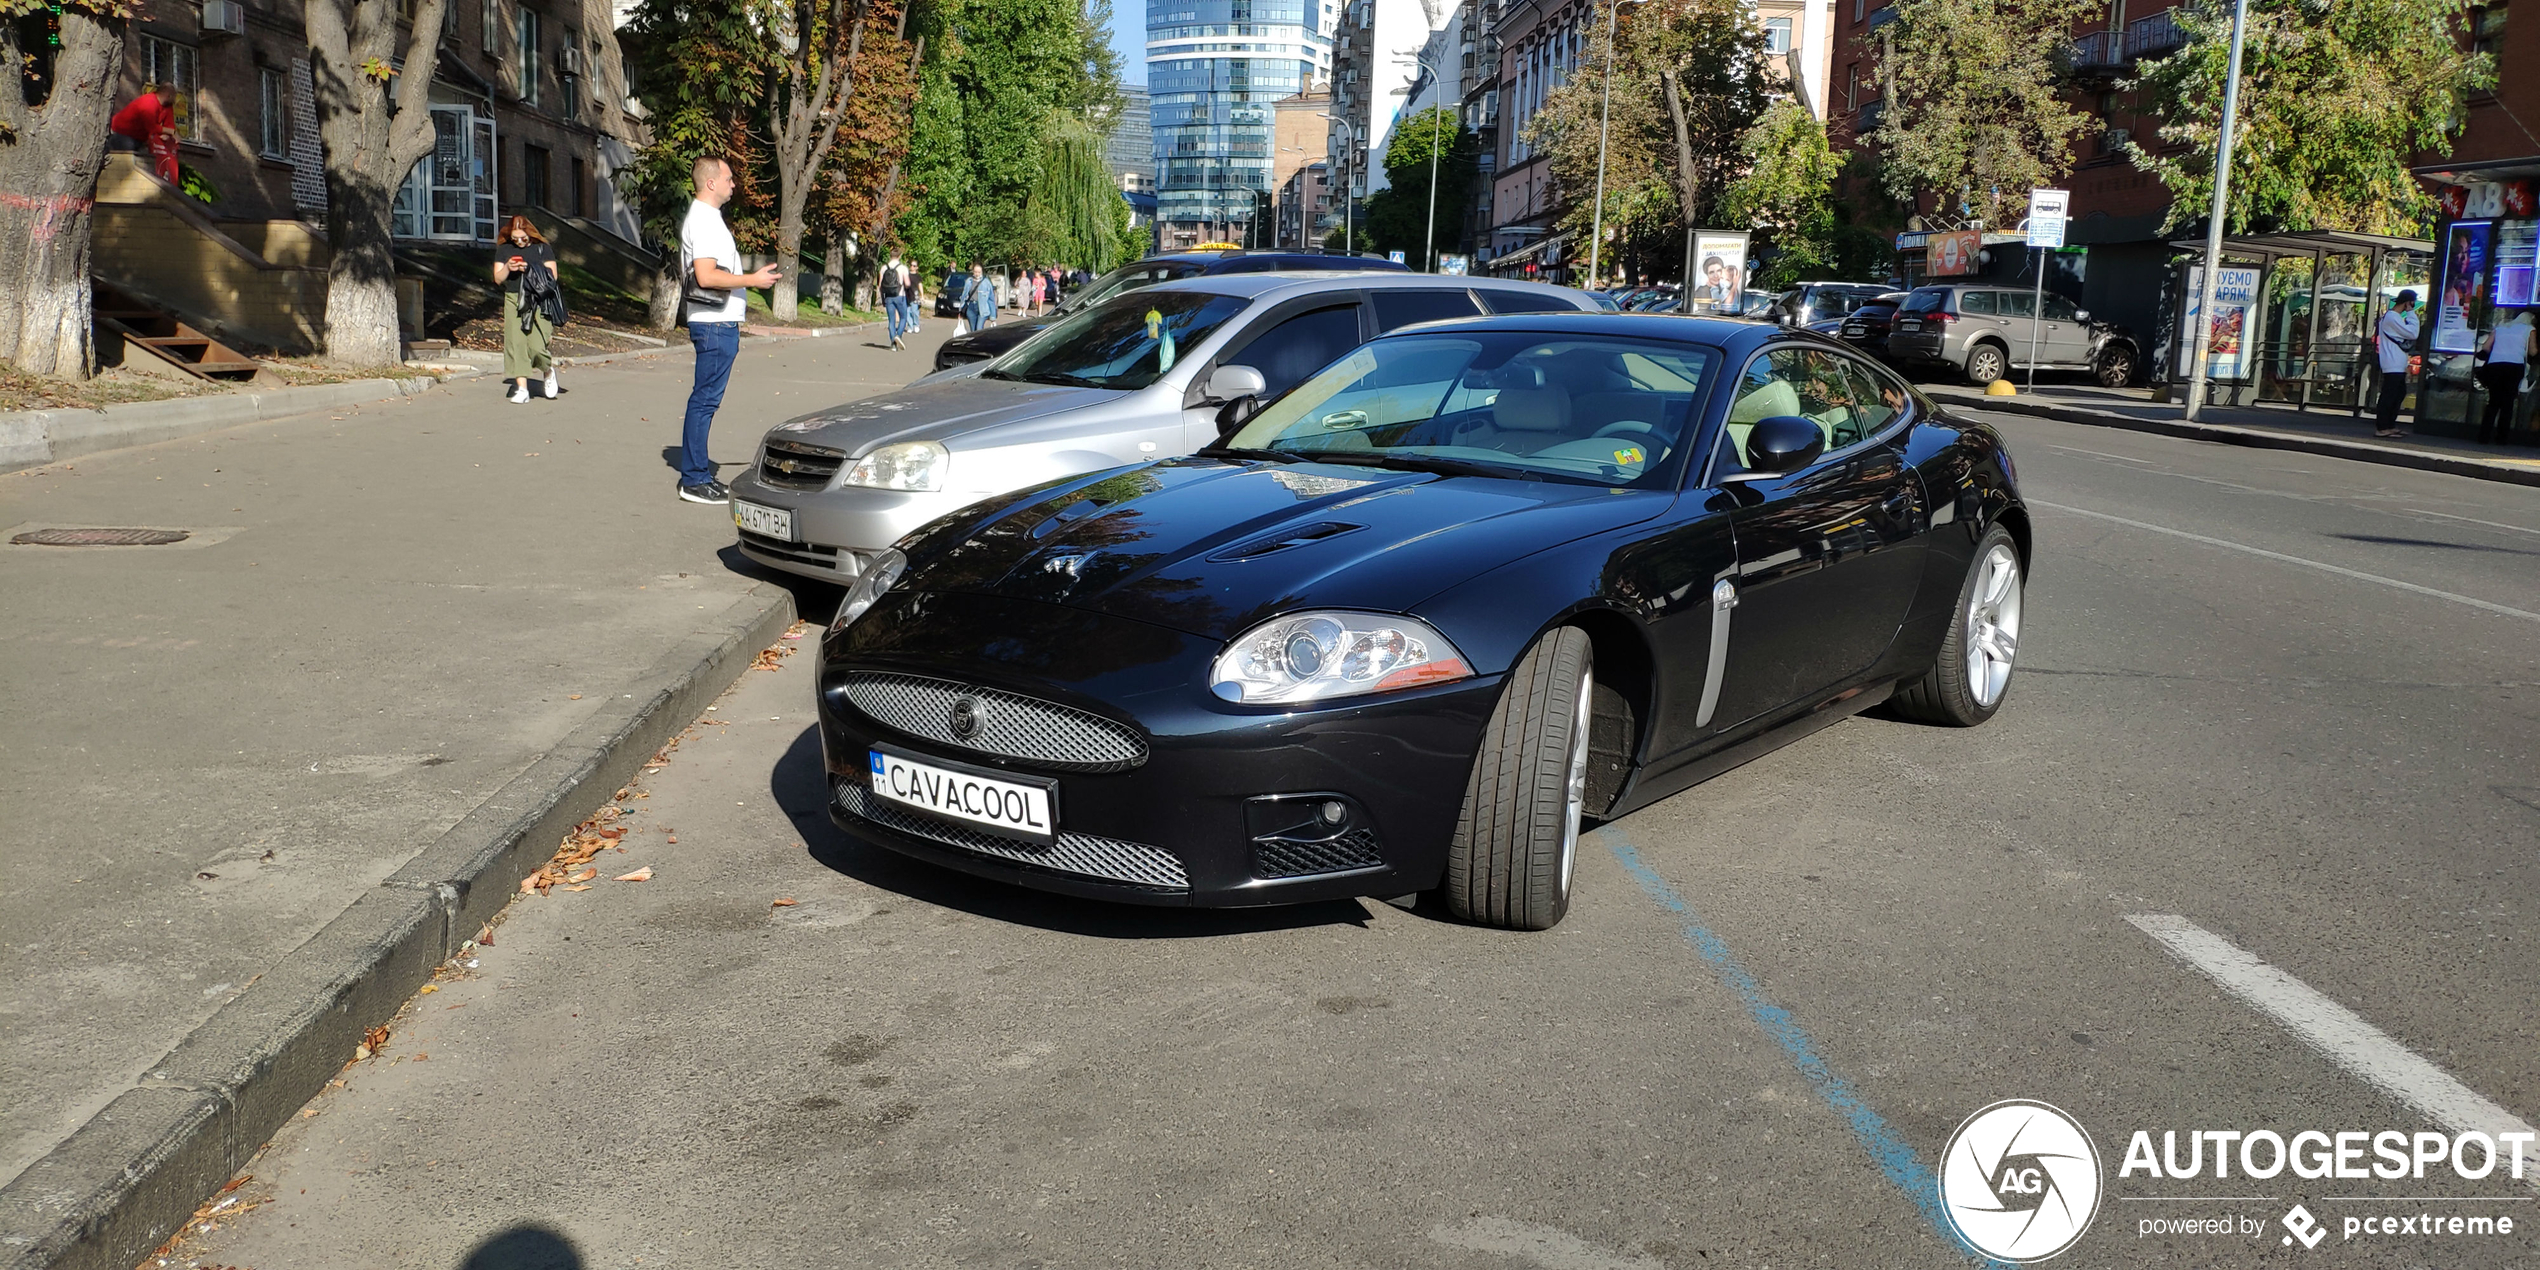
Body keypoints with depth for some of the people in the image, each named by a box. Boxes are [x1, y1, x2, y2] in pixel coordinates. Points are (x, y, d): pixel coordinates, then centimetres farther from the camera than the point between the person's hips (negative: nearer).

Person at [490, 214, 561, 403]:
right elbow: (498, 279, 11)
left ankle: (549, 370, 20)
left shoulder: (542, 248, 3)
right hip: (513, 301, 3)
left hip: (538, 302, -3)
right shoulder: (504, 250, 11)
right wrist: (507, 268, -9)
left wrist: (530, 270, -14)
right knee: (516, 343, -6)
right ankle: (521, 388, -3)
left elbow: (552, 276, -1)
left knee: (536, 344, -13)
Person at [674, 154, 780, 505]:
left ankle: (698, 473, 19)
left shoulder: (706, 218, 19)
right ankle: (694, 480, -5)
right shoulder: (703, 220, -14)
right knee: (705, 399, -8)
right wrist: (753, 280, -19)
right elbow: (706, 276, -23)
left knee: (706, 399, 13)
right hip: (715, 323, -11)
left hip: (718, 322, 11)